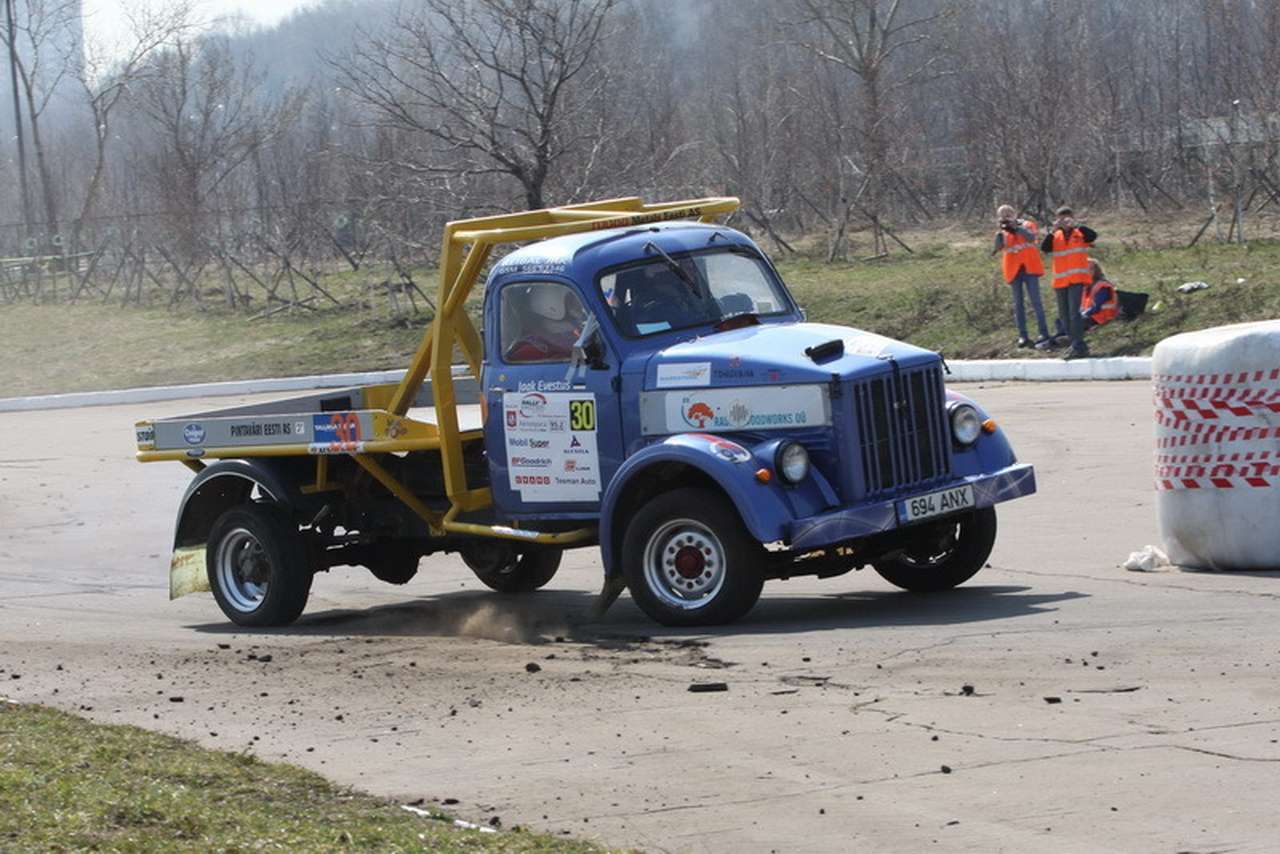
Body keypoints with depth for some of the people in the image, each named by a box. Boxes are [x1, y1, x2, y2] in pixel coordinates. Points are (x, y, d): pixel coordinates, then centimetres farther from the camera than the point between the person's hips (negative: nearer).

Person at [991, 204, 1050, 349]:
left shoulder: (1027, 225, 3)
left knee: (1035, 301, -7)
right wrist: (1000, 231, -22)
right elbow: (998, 247, -10)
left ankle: (1044, 334, -9)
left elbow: (1031, 237, -19)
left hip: (1029, 268, -3)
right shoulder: (1002, 233, 9)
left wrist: (1015, 227, -27)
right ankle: (1022, 336, 7)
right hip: (1013, 270, 3)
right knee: (1018, 304, 5)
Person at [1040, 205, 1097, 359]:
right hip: (1060, 281, 5)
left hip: (1077, 279, -5)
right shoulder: (1056, 237, 9)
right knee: (1064, 316, 10)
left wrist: (1075, 225, -22)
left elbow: (1093, 235, -21)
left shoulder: (1080, 234, 0)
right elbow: (1044, 247, -7)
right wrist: (1053, 231, -15)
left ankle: (1078, 346, -16)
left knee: (1074, 312, -17)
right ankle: (1077, 345, 21)